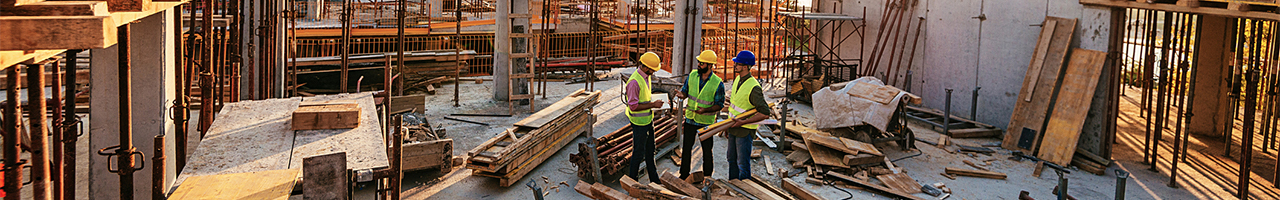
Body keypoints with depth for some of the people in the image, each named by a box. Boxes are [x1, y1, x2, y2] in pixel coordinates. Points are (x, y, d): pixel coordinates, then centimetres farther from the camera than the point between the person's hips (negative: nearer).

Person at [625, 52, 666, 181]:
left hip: (648, 120, 9)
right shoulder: (634, 82, -25)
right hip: (639, 122, -9)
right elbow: (633, 106, -26)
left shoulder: (646, 76, 5)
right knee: (638, 152, 2)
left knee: (650, 151, 18)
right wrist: (653, 105, -22)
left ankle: (654, 180, 29)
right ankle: (632, 180, 16)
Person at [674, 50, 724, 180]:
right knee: (686, 148, 12)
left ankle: (707, 177, 24)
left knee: (707, 150, 8)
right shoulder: (692, 75, -4)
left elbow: (719, 105, -10)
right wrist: (681, 94, -17)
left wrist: (705, 110, -26)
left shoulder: (718, 83, -16)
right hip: (690, 119, 4)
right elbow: (685, 90, 7)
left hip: (706, 121, -4)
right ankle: (684, 175, 25)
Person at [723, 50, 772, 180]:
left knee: (743, 163, 1)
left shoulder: (754, 88, -25)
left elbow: (765, 113, -26)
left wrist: (742, 122, -26)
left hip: (745, 130, -9)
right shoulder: (737, 80, 3)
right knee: (732, 159, 20)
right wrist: (727, 125, 18)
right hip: (734, 127, 9)